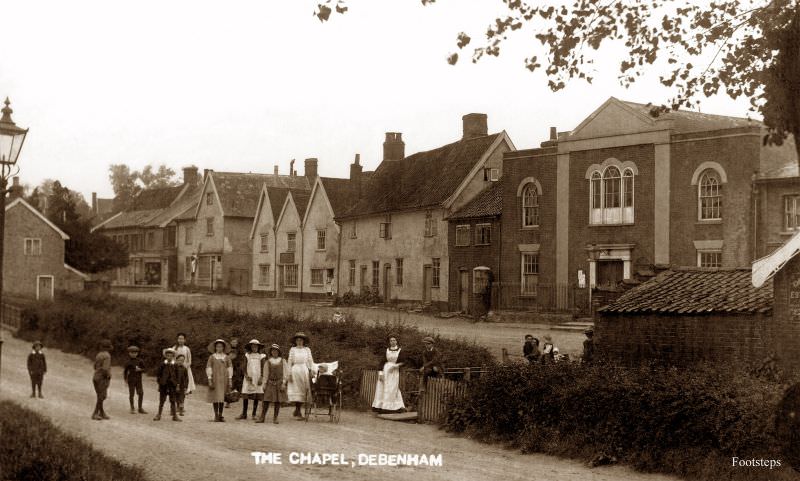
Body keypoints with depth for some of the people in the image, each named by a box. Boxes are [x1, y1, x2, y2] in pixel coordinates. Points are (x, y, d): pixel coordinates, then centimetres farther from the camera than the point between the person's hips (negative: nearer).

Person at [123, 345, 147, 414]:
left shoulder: (140, 361, 4)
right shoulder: (128, 362, 0)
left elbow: (144, 369, 9)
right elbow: (125, 371, 5)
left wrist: (140, 369, -12)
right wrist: (125, 379, -3)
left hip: (138, 379, 2)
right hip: (131, 379, -2)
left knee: (141, 393, -2)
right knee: (131, 394, 1)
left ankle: (140, 408, 9)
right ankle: (132, 409, 12)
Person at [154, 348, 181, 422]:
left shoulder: (175, 366, 1)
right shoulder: (162, 365, -1)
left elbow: (177, 376, 5)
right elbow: (158, 374, 3)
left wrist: (177, 385, 1)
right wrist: (159, 381, -5)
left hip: (172, 386, 0)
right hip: (163, 385, 0)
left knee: (173, 401, 5)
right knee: (161, 401, 6)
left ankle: (174, 416, 10)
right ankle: (159, 415, 14)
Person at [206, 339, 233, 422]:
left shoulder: (227, 358, 7)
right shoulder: (212, 357, 3)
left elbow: (230, 368, 8)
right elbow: (208, 368, 1)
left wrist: (230, 380, 2)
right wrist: (209, 379, -6)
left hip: (224, 379, 2)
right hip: (215, 379, -1)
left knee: (222, 397, 2)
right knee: (215, 397, -3)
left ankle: (220, 414, 9)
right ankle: (216, 415, 2)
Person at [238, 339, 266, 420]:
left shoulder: (261, 356, 5)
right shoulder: (247, 356, 6)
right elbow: (244, 367, 3)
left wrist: (261, 378, -9)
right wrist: (246, 376, -11)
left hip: (258, 379, 0)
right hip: (248, 378, 0)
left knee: (256, 397, -1)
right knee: (245, 396, -4)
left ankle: (254, 414, 6)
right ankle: (244, 414, 2)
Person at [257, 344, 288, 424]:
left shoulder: (282, 361, 7)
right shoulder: (268, 361, 8)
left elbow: (285, 373, 4)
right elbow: (265, 373, 7)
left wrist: (283, 383, -5)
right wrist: (264, 383, 0)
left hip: (279, 383, 0)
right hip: (270, 382, 0)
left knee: (278, 401, 0)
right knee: (266, 400, -6)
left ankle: (275, 418, 7)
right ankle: (262, 417, -3)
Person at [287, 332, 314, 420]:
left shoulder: (307, 350, 10)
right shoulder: (292, 349, 5)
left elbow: (310, 361, 7)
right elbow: (290, 362, 3)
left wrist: (311, 372, -5)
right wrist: (289, 373, -4)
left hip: (304, 371, 2)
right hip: (295, 370, -2)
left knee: (303, 392, 2)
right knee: (297, 391, -6)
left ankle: (296, 412, 14)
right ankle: (298, 413, -5)